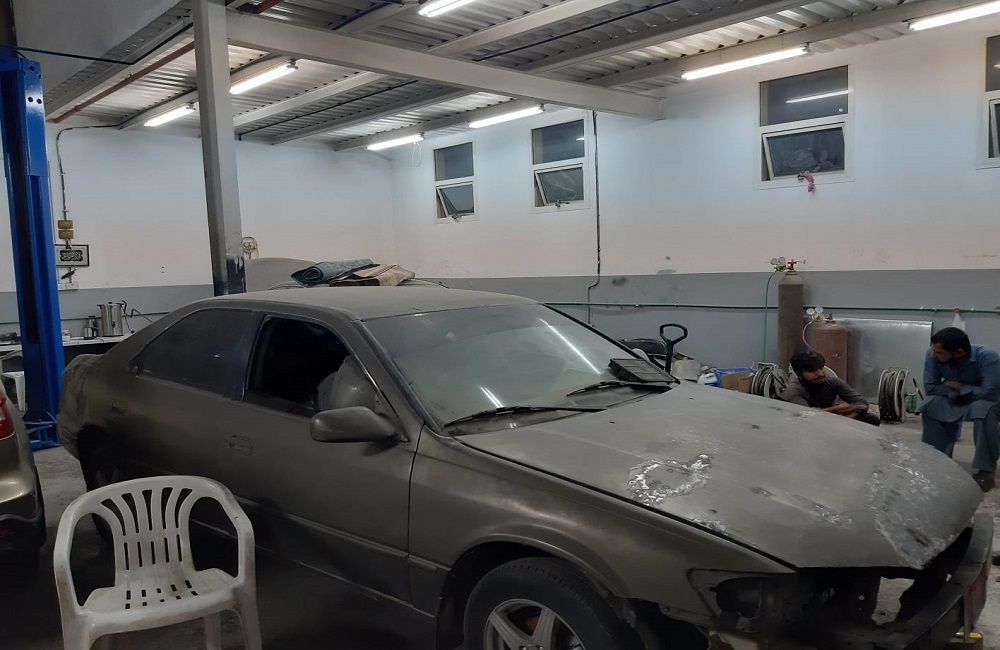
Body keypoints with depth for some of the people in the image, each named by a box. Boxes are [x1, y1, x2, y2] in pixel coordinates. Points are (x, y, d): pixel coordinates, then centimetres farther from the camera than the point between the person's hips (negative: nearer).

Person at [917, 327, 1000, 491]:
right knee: (931, 405, -25)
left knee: (984, 410, -36)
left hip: (985, 401, -3)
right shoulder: (933, 355, -25)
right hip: (955, 401, 4)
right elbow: (930, 388, -21)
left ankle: (986, 469, -21)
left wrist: (958, 386, -27)